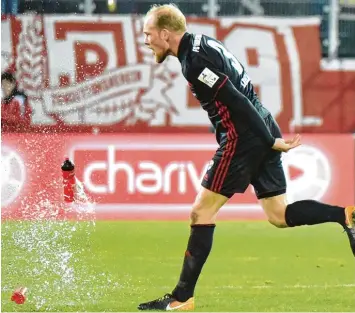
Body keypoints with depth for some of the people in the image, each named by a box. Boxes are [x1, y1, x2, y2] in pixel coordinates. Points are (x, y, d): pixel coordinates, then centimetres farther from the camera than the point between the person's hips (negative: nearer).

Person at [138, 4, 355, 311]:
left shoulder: (194, 61, -15)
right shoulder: (205, 44, 15)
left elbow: (236, 101, -20)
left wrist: (271, 141, -18)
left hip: (242, 137, -10)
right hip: (262, 133, 10)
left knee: (202, 213, -3)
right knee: (279, 215, 12)